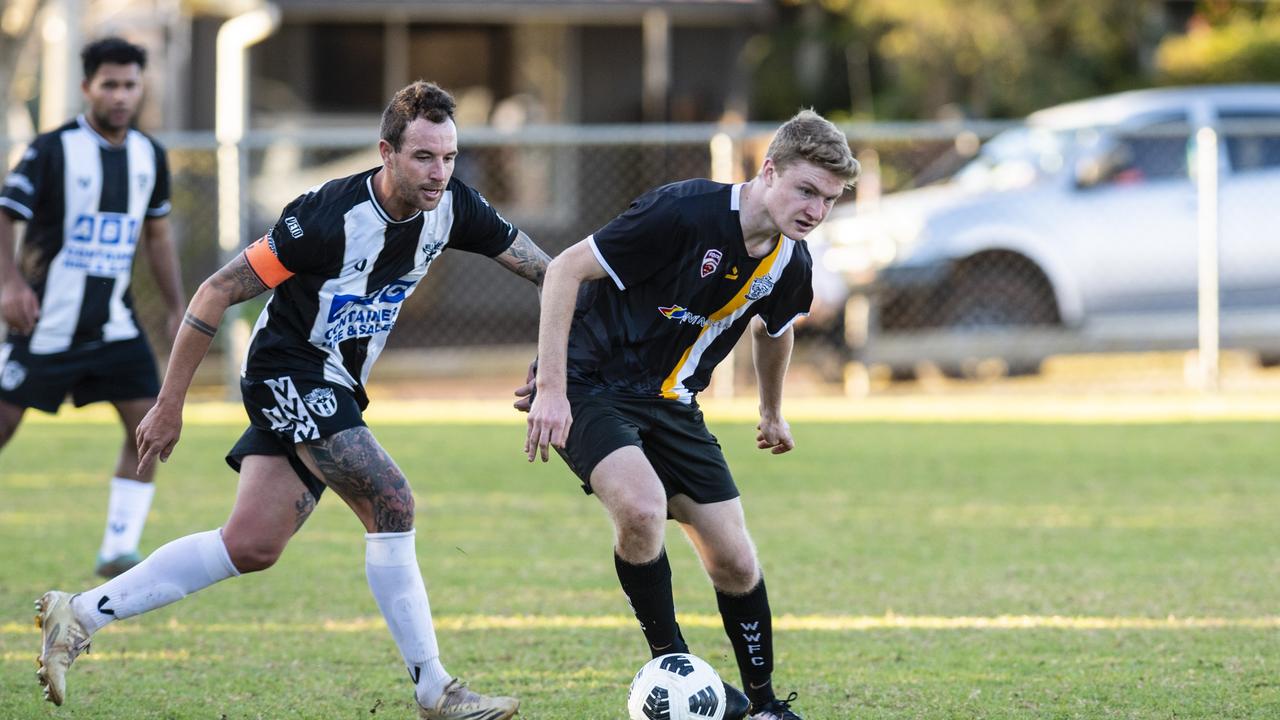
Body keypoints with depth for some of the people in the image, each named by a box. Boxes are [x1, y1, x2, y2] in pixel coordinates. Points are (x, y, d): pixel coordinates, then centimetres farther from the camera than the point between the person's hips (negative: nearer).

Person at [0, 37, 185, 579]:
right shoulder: (53, 150, -11)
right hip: (48, 323, -5)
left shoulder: (149, 157, 6)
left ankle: (117, 553, -2)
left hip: (114, 324, 5)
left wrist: (177, 309, 16)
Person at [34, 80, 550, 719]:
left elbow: (542, 266, 6)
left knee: (251, 548, 5)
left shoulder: (451, 207, -7)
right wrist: (170, 404, -16)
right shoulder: (330, 215, -26)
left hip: (337, 390, 8)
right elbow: (218, 291, -19)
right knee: (391, 502, -20)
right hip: (288, 373, -8)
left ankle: (79, 616, 12)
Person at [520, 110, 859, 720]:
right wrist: (551, 389, -25)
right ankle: (671, 667, -13)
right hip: (590, 387, -7)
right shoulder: (686, 212, -25)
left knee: (736, 565, 2)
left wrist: (772, 412, 36)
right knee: (642, 508, -32)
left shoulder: (790, 264, -3)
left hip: (670, 405, 7)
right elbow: (566, 269, -22)